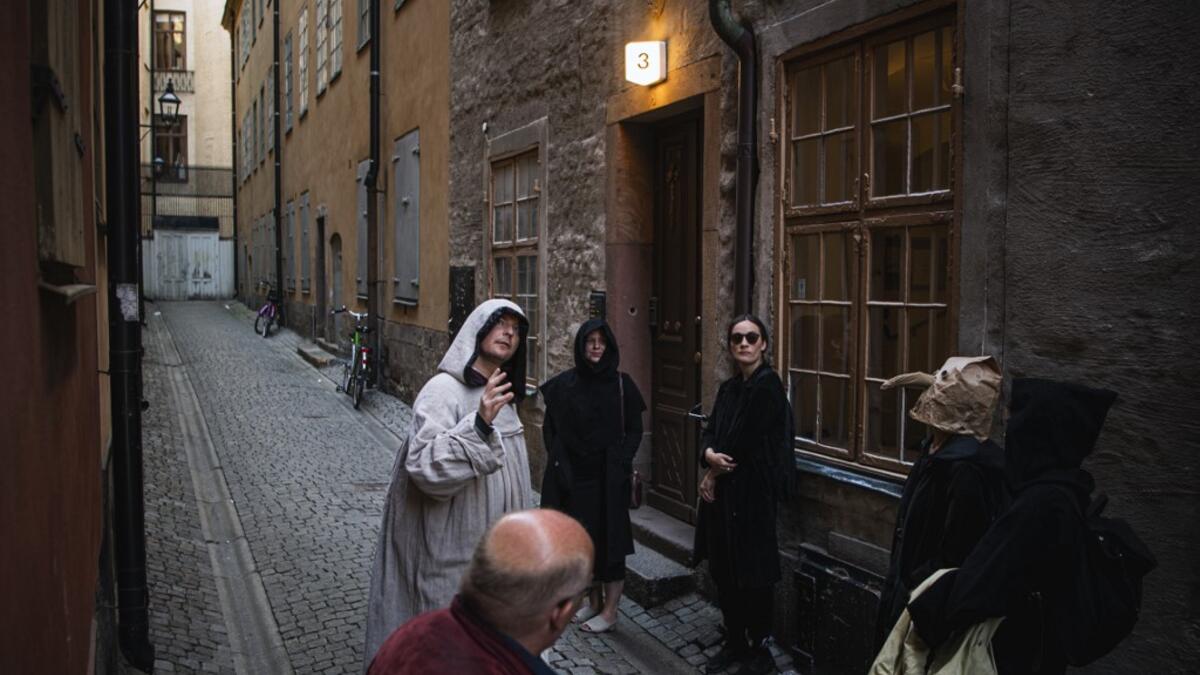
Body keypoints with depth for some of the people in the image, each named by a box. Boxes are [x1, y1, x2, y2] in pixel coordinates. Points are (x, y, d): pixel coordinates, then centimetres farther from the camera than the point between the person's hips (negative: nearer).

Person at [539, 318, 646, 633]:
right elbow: (550, 429, 5)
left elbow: (634, 430, 0)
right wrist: (559, 465, -4)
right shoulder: (564, 383, 1)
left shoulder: (621, 384, -3)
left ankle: (609, 611, 13)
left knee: (609, 537, 1)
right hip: (573, 477, 2)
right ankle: (594, 601, 27)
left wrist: (620, 463, -11)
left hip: (608, 478, -2)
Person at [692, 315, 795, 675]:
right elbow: (710, 431, 8)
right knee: (724, 571, 13)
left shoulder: (768, 385, -13)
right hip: (722, 491, 7)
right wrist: (710, 454, -14)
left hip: (753, 492, -7)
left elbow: (745, 440, -17)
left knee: (752, 573, 3)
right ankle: (734, 642, 28)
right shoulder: (728, 388, 11)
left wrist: (714, 471, -6)